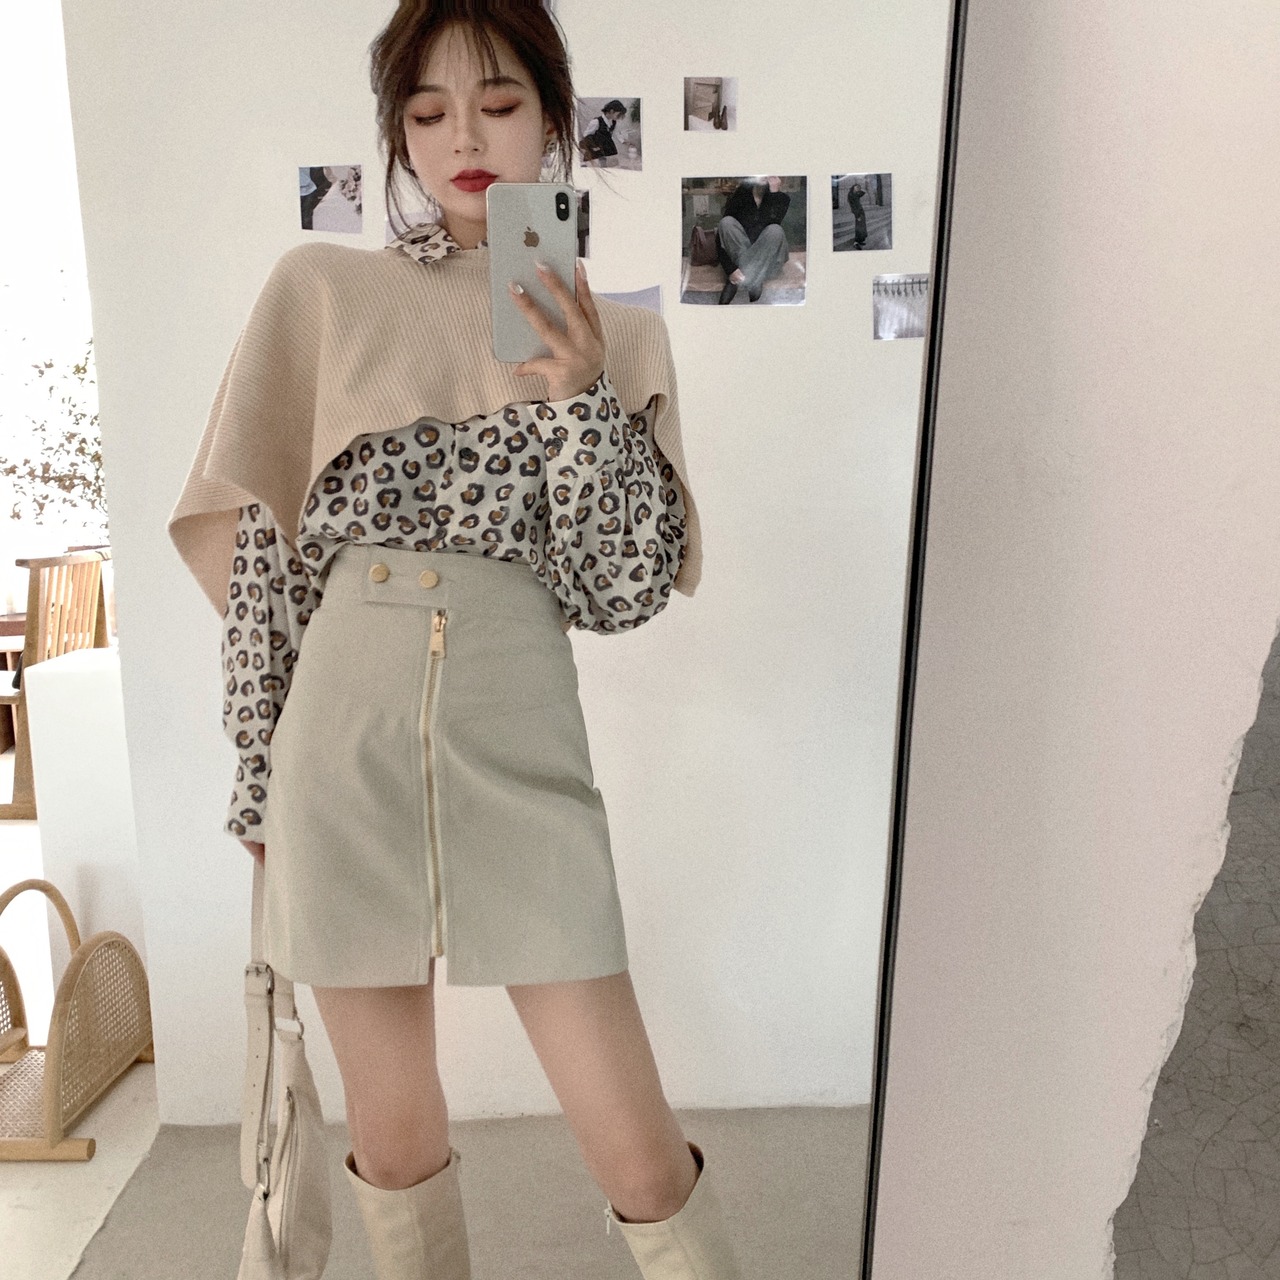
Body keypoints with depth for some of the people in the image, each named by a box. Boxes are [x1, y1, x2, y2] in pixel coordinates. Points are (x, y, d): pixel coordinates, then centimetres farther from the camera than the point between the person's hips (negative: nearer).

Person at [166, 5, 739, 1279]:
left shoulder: (613, 332, 8)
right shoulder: (320, 288, 7)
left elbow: (628, 587, 0)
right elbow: (257, 537, 8)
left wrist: (579, 396, -13)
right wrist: (264, 772, 6)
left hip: (520, 745, 0)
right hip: (346, 739, 1)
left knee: (636, 1151, 1)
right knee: (394, 1136, 15)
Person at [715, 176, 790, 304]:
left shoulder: (782, 198, -3)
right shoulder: (740, 194, -5)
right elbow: (720, 238, -13)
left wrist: (773, 193, -25)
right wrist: (730, 269, -28)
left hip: (766, 260, 0)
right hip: (737, 255, 0)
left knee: (775, 230, -29)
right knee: (727, 222, -24)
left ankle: (735, 283, -30)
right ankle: (753, 282, -30)